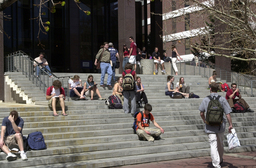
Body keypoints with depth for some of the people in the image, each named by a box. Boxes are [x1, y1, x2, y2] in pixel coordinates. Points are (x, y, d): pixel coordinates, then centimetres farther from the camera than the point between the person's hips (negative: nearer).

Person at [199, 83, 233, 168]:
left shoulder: (205, 100, -3)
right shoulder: (222, 99, -4)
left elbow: (201, 113, 3)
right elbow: (227, 113, -7)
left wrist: (205, 121, 21)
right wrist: (230, 124, -1)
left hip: (210, 127, -2)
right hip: (220, 126, 2)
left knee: (213, 145, -3)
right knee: (220, 144, 20)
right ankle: (220, 160, 40)